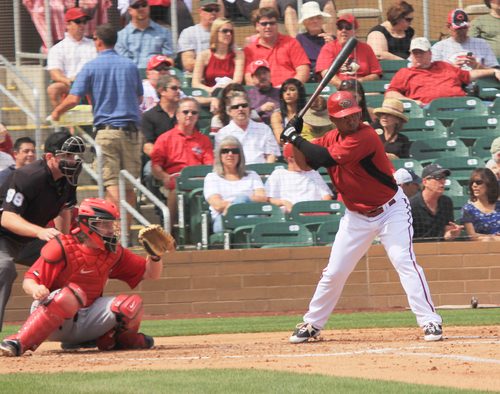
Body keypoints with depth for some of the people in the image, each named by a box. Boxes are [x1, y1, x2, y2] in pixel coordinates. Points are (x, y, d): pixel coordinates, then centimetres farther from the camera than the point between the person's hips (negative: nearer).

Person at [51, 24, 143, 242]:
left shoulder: (91, 67, -2)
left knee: (111, 183, -7)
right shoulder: (130, 65, 10)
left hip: (106, 129, -4)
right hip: (131, 129, 4)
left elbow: (73, 99, -7)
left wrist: (57, 112, 11)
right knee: (129, 186, 8)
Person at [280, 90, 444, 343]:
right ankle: (312, 324, 22)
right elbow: (305, 164, 9)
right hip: (356, 216, 6)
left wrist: (296, 139, -21)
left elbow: (328, 158, -31)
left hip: (390, 210, -6)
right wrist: (294, 139, -7)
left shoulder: (366, 137, -24)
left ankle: (430, 322, -19)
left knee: (404, 261, -20)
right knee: (334, 272, 7)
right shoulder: (331, 138, 0)